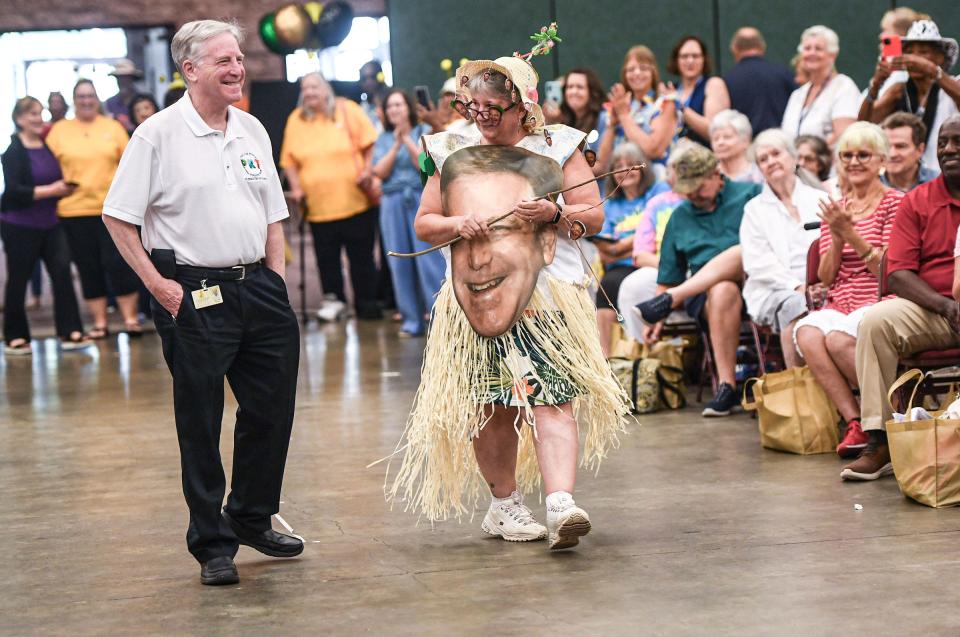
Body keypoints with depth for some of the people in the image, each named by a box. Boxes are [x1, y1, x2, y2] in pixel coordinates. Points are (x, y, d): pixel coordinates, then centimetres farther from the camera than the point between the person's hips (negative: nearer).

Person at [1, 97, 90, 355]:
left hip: (49, 224, 5)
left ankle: (70, 333, -6)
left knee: (62, 271, -8)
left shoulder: (48, 147, 8)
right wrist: (50, 190, -22)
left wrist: (65, 188, -2)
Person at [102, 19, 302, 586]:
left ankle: (252, 518, 31)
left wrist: (277, 281, 8)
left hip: (257, 287, 6)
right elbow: (119, 217, -6)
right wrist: (157, 284, -10)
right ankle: (213, 545, 13)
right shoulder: (159, 134, -7)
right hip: (194, 295, -6)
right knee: (201, 424, 2)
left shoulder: (252, 130, 11)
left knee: (273, 408, 12)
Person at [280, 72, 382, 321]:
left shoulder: (348, 111, 0)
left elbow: (370, 144, 2)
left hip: (356, 201, -2)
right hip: (319, 205, 2)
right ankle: (333, 299, 17)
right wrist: (296, 187, -1)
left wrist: (367, 170, -9)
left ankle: (366, 303, 15)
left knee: (361, 256, 5)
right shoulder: (296, 120, 7)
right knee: (326, 257, 2)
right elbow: (289, 160, 10)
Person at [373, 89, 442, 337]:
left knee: (429, 258, -8)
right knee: (401, 263, 2)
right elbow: (380, 172, 0)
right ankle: (412, 320, 7)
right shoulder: (383, 139, 12)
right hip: (393, 204, 3)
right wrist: (396, 144, -8)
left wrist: (407, 139, -11)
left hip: (423, 200, -3)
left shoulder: (424, 132, 4)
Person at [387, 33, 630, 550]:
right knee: (490, 407, 3)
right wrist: (457, 225, -9)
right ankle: (504, 505, 19)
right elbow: (423, 223, 13)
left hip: (548, 295, -2)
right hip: (476, 296, 2)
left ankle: (560, 505, -24)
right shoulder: (452, 152, 12)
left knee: (550, 399, -15)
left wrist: (554, 212, -17)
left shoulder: (558, 147, 6)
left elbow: (595, 216, 4)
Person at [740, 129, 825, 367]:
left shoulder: (819, 200, 20)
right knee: (795, 304, -36)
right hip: (774, 291, -1)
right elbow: (757, 263, 4)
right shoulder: (755, 209, 17)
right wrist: (797, 286, -11)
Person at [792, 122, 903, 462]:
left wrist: (850, 234, -14)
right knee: (807, 334, -30)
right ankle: (855, 421, -29)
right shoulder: (835, 210, 19)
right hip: (839, 304, 5)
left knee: (838, 338, -35)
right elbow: (825, 277, 13)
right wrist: (835, 238, -4)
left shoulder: (894, 203, 1)